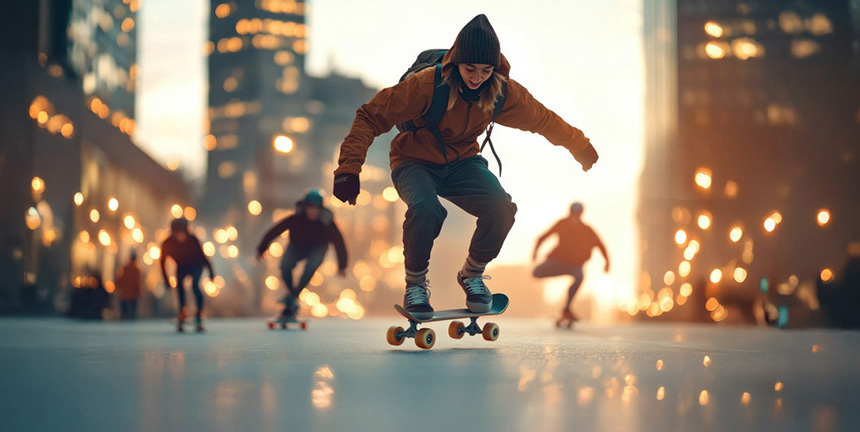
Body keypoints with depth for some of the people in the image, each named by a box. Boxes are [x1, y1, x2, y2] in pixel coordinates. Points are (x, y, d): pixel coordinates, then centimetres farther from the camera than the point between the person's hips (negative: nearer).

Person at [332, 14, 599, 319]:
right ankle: (415, 283, -9)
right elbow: (371, 116, -20)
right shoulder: (427, 84, -26)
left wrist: (582, 148, 18)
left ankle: (472, 274, 3)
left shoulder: (503, 91, -14)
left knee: (502, 207, -25)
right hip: (415, 163, -3)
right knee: (426, 209, -36)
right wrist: (349, 169, -29)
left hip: (462, 162, 3)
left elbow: (544, 120, 5)